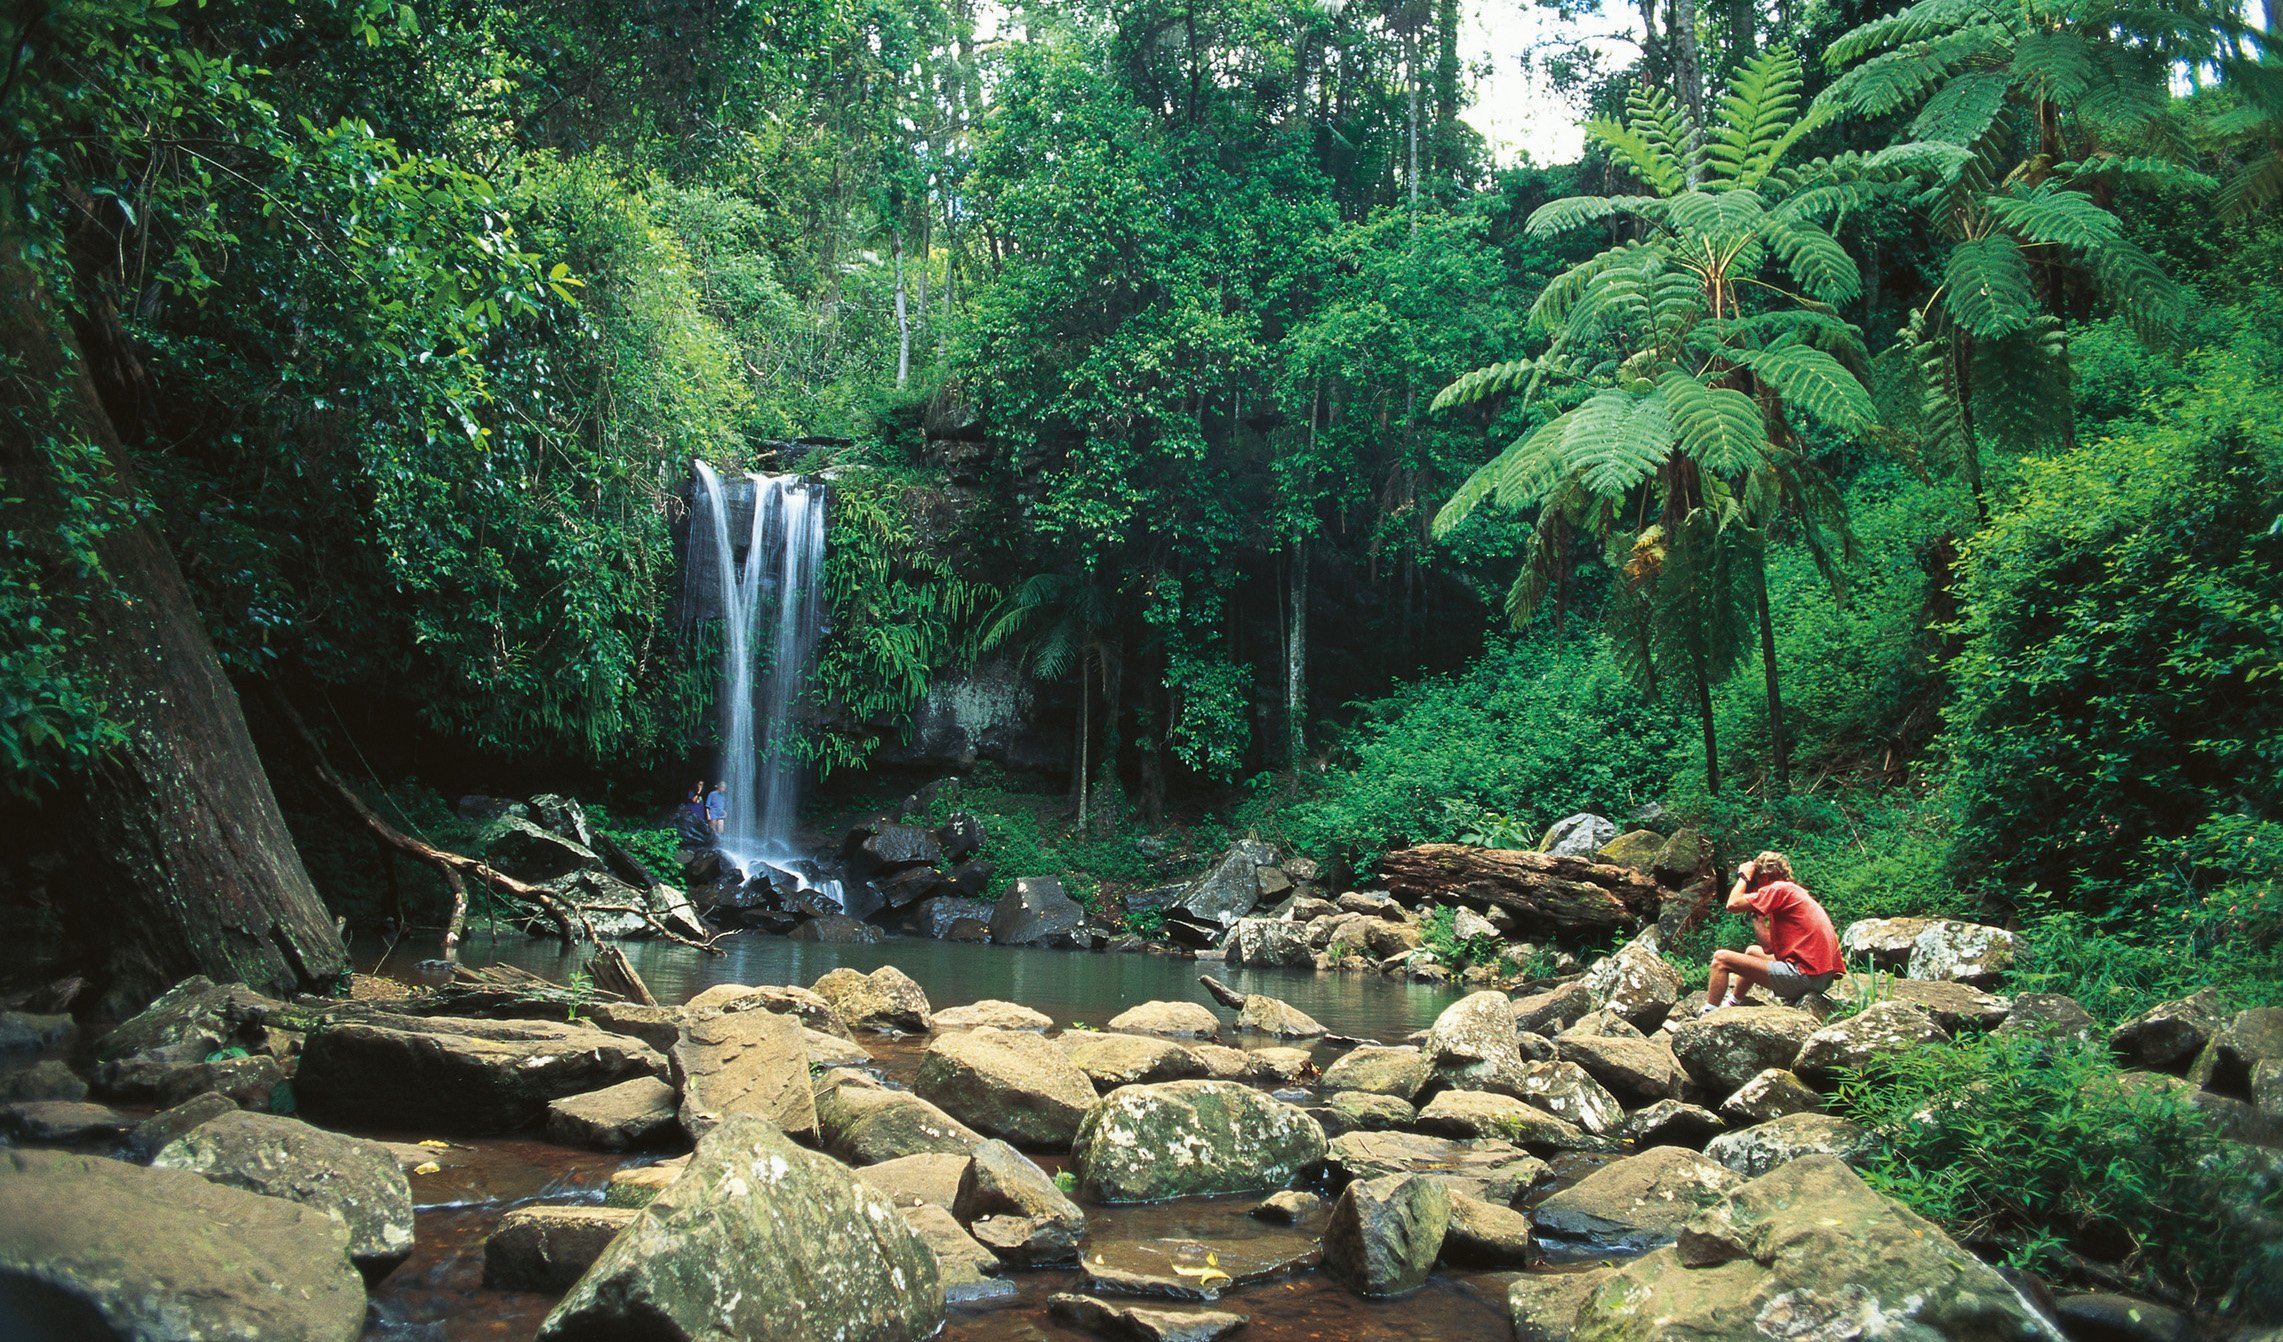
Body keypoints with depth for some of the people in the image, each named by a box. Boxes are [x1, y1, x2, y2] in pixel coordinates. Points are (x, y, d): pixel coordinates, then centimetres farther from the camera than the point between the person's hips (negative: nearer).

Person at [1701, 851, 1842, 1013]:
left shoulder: (1780, 889, -6)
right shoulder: (1795, 892, 23)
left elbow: (1733, 905, -11)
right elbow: (1769, 947, 20)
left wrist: (1745, 876, 4)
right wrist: (1756, 912, 23)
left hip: (1804, 974, -10)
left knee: (1722, 958, -6)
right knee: (1752, 951, 32)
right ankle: (1730, 1004, 39)